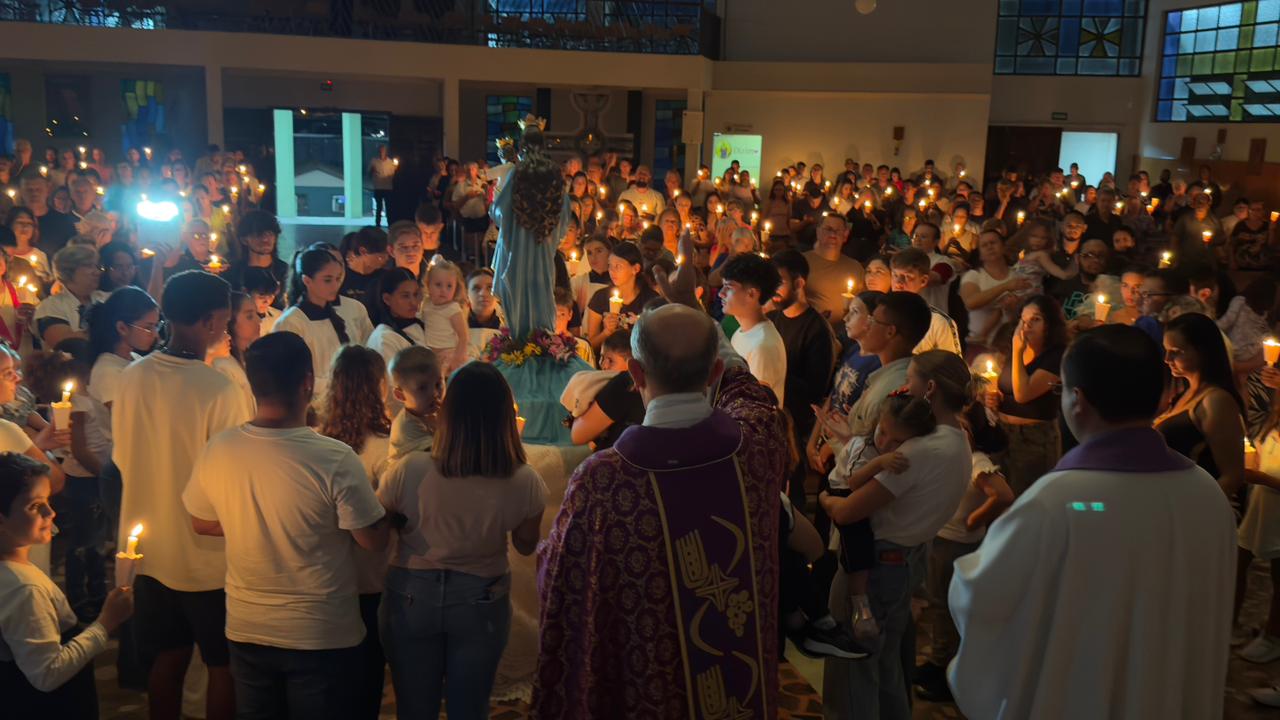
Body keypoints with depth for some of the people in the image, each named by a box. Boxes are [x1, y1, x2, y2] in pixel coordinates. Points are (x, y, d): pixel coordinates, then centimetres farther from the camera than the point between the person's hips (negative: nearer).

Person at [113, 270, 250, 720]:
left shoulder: (130, 378, -5)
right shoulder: (218, 390, -24)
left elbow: (122, 459, 7)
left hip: (150, 550, 6)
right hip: (207, 556, -6)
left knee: (166, 657, 21)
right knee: (224, 664, 12)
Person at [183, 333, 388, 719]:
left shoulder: (217, 450, -12)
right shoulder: (335, 459, -26)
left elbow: (202, 523, 4)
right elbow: (374, 539, -16)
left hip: (246, 630, 4)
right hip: (322, 636, -4)